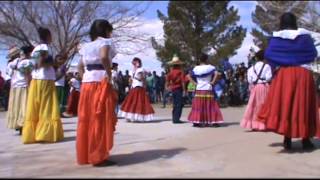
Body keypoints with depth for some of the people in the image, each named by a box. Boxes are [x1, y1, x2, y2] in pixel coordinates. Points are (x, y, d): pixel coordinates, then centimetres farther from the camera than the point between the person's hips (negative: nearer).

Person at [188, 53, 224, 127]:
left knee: (198, 106, 8)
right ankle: (214, 121, 6)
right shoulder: (210, 67, -4)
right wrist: (213, 82, -10)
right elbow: (216, 74, -19)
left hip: (199, 90, 3)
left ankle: (196, 121, 10)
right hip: (208, 90, -3)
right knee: (210, 106, 3)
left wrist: (195, 82, 6)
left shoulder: (196, 68, 5)